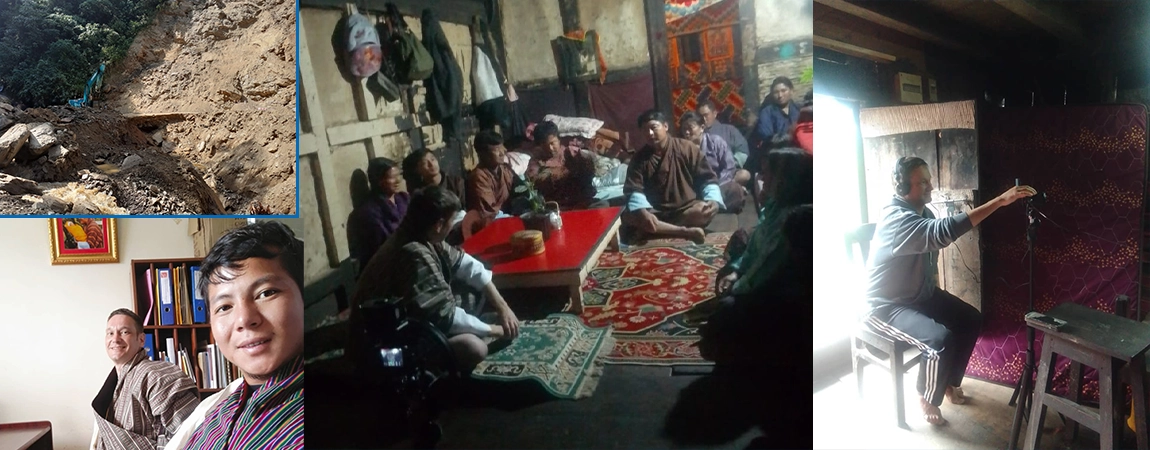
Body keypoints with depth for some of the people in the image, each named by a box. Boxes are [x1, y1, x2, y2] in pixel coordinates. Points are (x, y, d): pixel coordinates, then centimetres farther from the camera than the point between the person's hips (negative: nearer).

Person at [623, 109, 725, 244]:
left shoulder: (687, 148, 1)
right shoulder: (640, 158, 4)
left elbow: (707, 179, 1)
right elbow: (634, 190, -5)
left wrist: (713, 200, -20)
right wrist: (642, 211, -26)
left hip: (686, 209, -1)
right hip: (656, 212, 1)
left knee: (707, 209, -33)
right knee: (628, 216, -29)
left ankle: (655, 230, -27)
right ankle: (687, 231, -30)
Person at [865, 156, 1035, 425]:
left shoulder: (922, 211, 2)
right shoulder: (896, 219, -30)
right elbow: (944, 232, -46)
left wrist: (934, 287, 10)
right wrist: (1000, 200, -47)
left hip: (921, 294, 10)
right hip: (888, 306, -10)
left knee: (971, 319, 7)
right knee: (941, 340, -26)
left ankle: (950, 381, 24)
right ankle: (927, 399, 0)